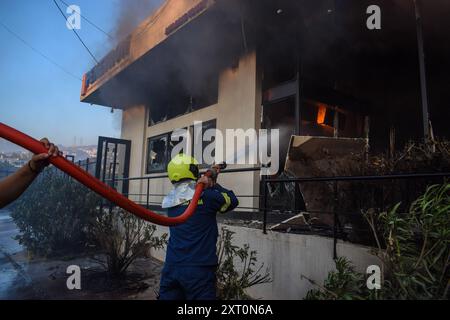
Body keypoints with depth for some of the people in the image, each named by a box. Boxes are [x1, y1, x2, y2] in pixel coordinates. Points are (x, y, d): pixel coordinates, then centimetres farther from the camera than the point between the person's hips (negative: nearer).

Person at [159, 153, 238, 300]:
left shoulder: (170, 199, 4)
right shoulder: (205, 196, -11)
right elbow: (232, 201, 5)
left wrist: (208, 177, 20)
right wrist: (214, 185, 12)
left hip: (171, 268, 5)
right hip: (198, 270, -5)